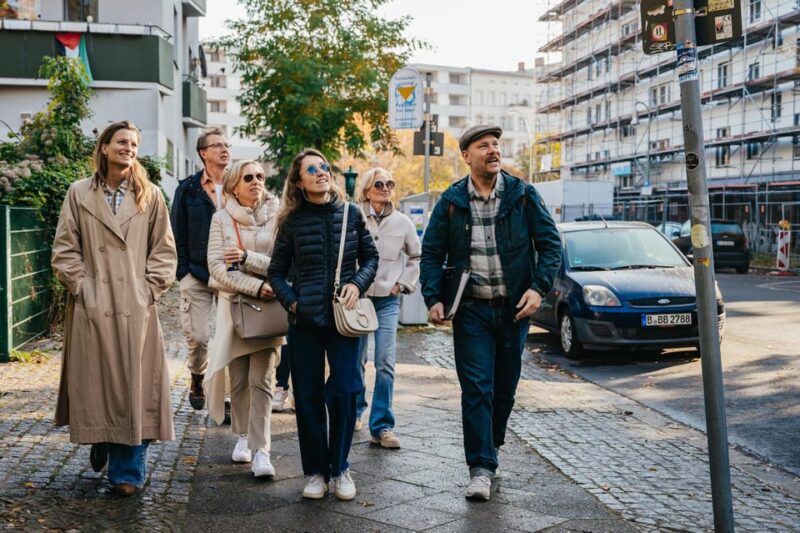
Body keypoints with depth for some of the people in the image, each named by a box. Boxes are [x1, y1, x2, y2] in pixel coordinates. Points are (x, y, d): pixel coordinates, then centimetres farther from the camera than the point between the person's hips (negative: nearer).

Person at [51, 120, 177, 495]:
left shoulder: (150, 196, 7)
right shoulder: (79, 194, 5)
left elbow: (164, 251, 7)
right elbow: (64, 250, 5)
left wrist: (150, 289, -2)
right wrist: (81, 287, -4)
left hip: (136, 308, 0)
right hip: (92, 307, 0)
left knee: (135, 386, -1)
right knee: (94, 382, 5)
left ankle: (128, 471, 6)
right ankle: (99, 445, 29)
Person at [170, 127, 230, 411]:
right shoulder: (187, 189, 5)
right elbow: (178, 234, 5)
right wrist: (183, 271, -1)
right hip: (197, 276, -1)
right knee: (197, 336, -3)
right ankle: (197, 381, 23)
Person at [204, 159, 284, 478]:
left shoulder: (276, 216, 1)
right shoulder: (222, 219, 3)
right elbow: (216, 266, -6)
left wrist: (247, 257, -16)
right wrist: (255, 286, -17)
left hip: (268, 305, -1)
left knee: (261, 380, -8)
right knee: (238, 378, 8)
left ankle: (260, 450, -8)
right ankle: (242, 436, 26)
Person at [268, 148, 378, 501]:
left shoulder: (351, 214, 4)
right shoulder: (292, 222, 2)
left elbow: (370, 256, 11)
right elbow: (277, 272, 9)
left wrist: (358, 284, -6)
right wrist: (291, 301, -5)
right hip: (306, 318, 0)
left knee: (344, 391, -3)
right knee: (308, 396, 4)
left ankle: (340, 467, 14)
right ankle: (315, 470, 17)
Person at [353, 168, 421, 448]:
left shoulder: (402, 222, 4)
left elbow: (416, 257, 17)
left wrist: (403, 284, 9)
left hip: (388, 301, 1)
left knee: (385, 364, -7)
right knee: (356, 362, 9)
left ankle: (382, 427, -3)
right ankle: (356, 410, 33)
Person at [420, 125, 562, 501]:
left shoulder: (523, 195, 1)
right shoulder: (451, 201, 1)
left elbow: (550, 243, 2)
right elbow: (431, 254, 5)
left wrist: (538, 288, -11)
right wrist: (434, 298, -8)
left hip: (514, 308, 1)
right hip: (471, 310, -1)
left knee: (505, 386, 12)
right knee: (476, 387, -6)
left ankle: (490, 447, 32)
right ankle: (481, 468, -2)